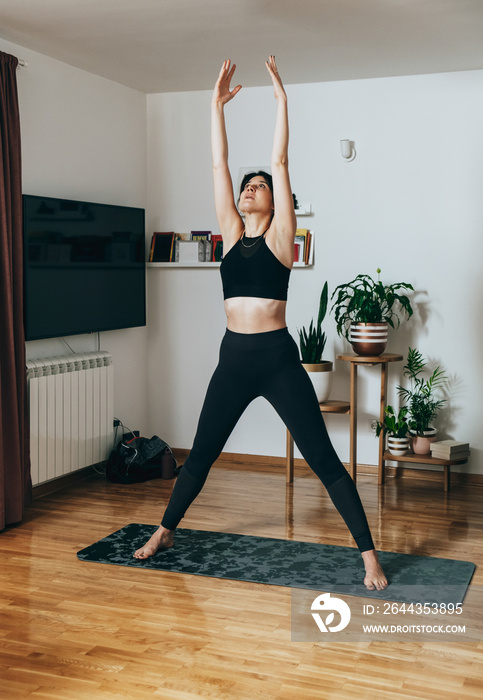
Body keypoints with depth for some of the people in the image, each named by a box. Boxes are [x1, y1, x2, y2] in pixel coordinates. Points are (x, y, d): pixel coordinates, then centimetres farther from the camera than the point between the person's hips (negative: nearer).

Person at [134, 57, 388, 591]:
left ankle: (369, 553, 7)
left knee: (323, 459, -2)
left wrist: (281, 98, 1)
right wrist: (217, 104, 11)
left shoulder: (280, 234, 1)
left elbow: (280, 161, -3)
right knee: (201, 453, 16)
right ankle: (165, 531, 34)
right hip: (234, 360, 4)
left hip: (278, 360, -4)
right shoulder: (231, 232, 11)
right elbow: (219, 165, 10)